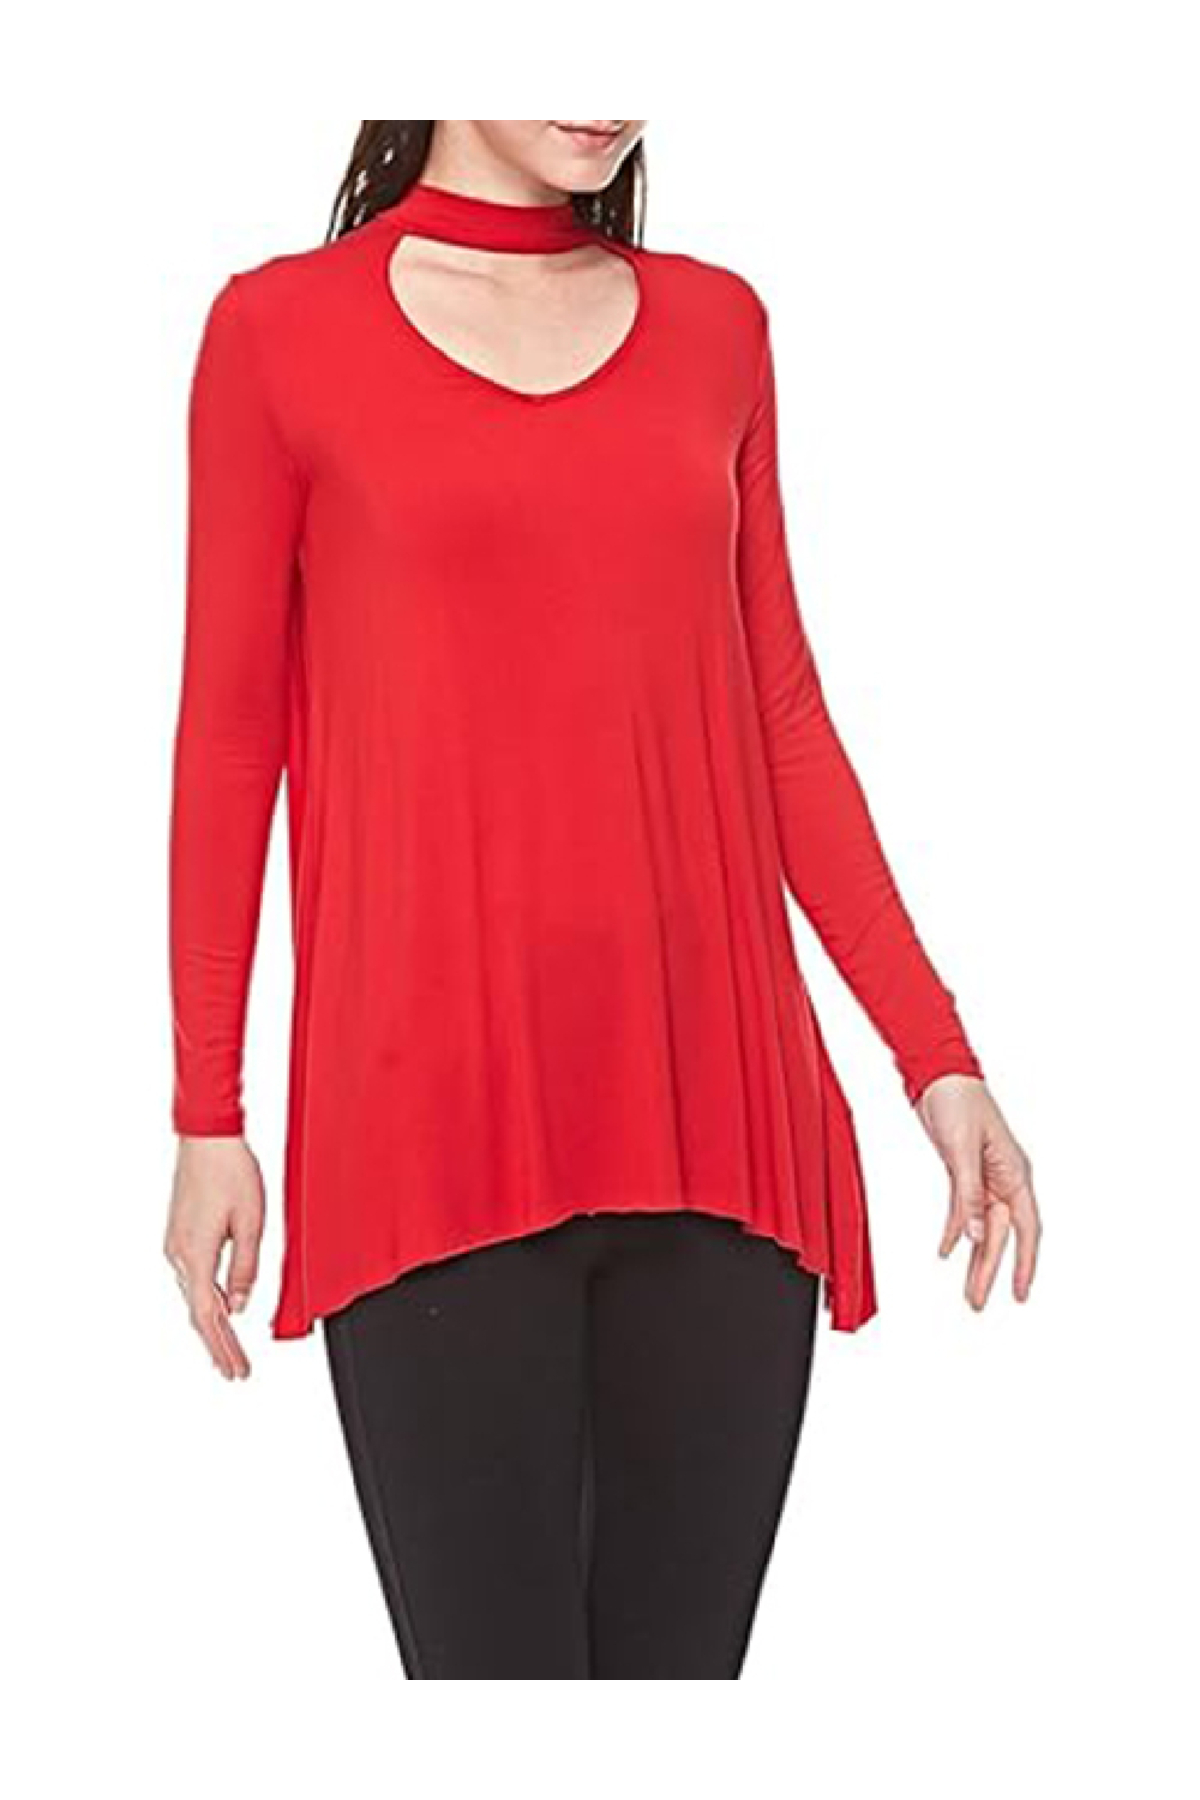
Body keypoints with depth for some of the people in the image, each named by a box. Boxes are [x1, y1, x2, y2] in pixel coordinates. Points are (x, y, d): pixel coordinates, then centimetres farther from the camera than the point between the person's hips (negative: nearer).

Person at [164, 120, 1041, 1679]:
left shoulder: (717, 325, 13)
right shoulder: (283, 328, 4)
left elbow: (779, 712, 13)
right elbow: (231, 731, 5)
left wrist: (935, 1047, 8)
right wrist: (207, 1111, 2)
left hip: (716, 1108, 3)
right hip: (431, 1114, -3)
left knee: (685, 1651, 6)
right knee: (488, 1651, -1)